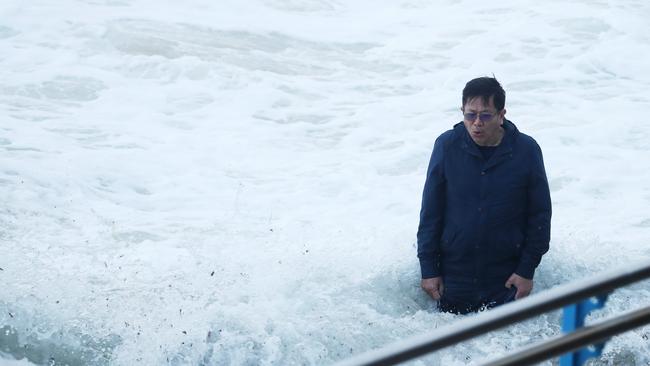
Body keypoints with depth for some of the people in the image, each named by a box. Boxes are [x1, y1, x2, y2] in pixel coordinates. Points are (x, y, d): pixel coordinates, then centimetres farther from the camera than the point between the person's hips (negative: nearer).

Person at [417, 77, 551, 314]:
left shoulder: (526, 150, -8)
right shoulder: (447, 146, -7)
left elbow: (540, 215, 0)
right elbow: (430, 211, -1)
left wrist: (527, 270, -2)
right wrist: (428, 268, -1)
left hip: (506, 280, -1)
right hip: (454, 275, 1)